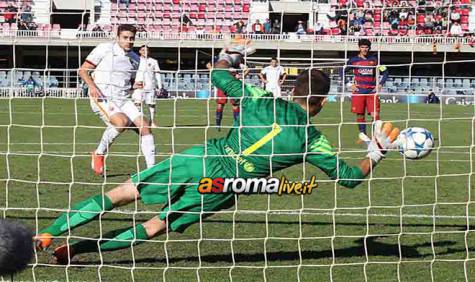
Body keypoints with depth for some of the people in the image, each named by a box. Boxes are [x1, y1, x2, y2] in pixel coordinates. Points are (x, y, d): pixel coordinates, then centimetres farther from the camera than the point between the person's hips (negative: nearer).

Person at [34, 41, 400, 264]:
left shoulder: (262, 102, 5)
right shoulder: (313, 141, 1)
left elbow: (219, 76, 12)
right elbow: (349, 176, 9)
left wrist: (230, 56, 33)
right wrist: (377, 152, 25)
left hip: (199, 159, 1)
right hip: (221, 189, -1)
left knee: (121, 194, 8)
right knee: (157, 226, 12)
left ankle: (47, 234, 1)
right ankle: (75, 249, -1)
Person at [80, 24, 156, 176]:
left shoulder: (135, 59, 14)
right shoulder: (104, 49, -2)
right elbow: (83, 70, 0)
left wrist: (136, 86, 4)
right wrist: (92, 86, -18)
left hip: (123, 99, 6)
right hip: (102, 98, -6)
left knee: (145, 126, -8)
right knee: (122, 121, -31)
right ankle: (99, 154, -9)